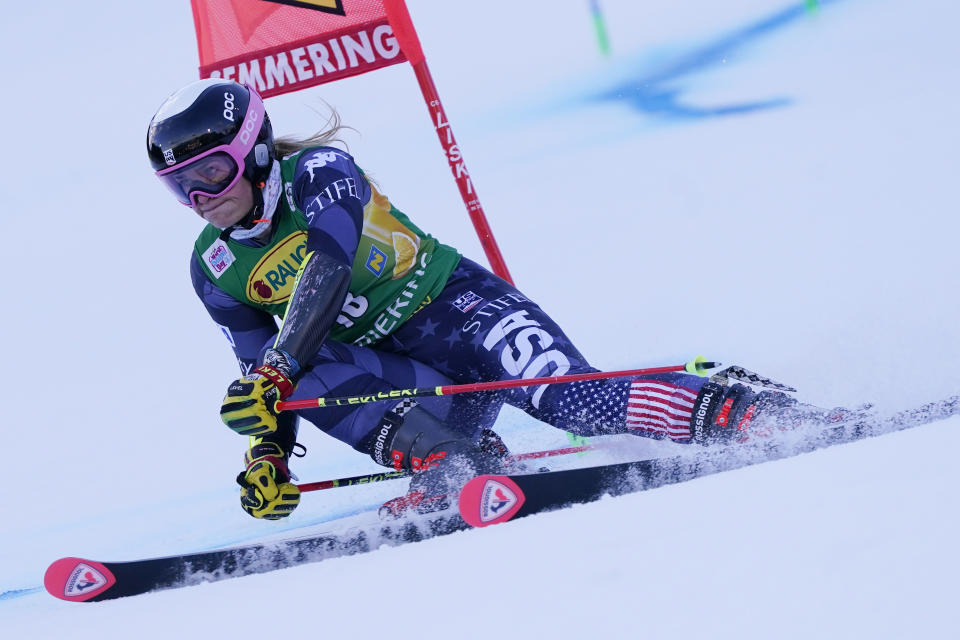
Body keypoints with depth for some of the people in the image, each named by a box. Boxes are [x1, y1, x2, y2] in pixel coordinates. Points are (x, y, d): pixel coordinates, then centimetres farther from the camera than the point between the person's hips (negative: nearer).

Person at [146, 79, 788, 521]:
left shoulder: (316, 171, -12)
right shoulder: (215, 270, 6)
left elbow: (329, 269, -27)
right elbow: (261, 366, 11)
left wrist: (275, 371, -37)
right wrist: (268, 451, -5)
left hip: (450, 303, -5)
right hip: (385, 364, 5)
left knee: (572, 397, -28)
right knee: (311, 381, -28)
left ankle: (743, 412, -26)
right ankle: (459, 461, -36)